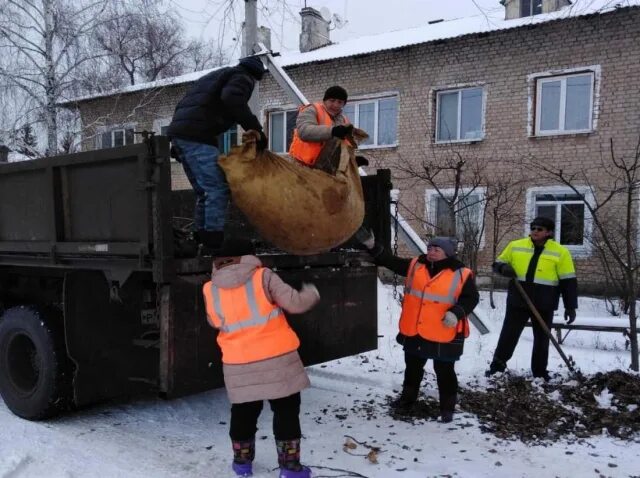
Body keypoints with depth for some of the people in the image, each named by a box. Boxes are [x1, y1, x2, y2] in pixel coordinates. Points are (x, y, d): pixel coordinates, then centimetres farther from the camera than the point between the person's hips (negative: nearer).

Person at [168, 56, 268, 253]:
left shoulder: (216, 76, 33)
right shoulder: (242, 78, 7)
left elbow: (184, 105, 28)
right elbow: (231, 99, -18)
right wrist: (256, 129, -18)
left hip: (179, 133, 9)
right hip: (196, 136, -9)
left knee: (204, 192, 13)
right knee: (218, 189, -10)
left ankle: (200, 241, 13)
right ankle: (213, 244, -13)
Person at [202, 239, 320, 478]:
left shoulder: (210, 290, 0)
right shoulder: (263, 277, -10)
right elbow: (295, 303, -11)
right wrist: (311, 293, 8)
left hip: (238, 364, 3)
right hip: (276, 359, -3)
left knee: (243, 412, 21)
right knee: (286, 411, 11)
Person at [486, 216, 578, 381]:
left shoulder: (560, 252, -2)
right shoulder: (515, 246, 3)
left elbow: (568, 281, -1)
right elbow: (498, 263, 12)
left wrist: (570, 306, -3)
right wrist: (504, 268, -12)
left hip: (544, 305, -1)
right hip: (517, 301, 1)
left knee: (542, 339, 11)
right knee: (508, 335, 4)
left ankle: (540, 373, 25)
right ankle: (497, 366, 16)